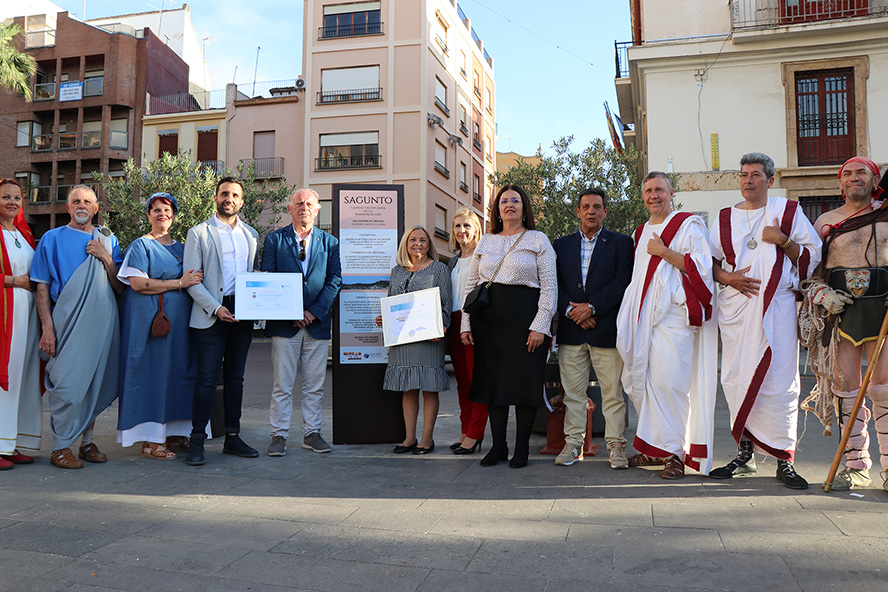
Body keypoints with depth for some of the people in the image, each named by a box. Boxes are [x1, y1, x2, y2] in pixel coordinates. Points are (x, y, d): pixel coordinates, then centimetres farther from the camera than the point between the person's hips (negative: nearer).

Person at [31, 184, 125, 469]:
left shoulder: (108, 240, 14)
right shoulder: (52, 239, 6)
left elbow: (119, 288, 9)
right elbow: (42, 287, 0)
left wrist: (106, 258, -6)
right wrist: (47, 327, -9)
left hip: (102, 321, 3)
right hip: (67, 322, -3)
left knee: (95, 381, 8)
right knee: (66, 383, -6)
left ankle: (87, 440, 21)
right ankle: (60, 446, 6)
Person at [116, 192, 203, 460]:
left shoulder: (181, 247, 19)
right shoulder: (141, 246, 0)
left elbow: (193, 280, 26)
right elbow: (138, 283, -13)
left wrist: (196, 280, 3)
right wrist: (179, 283, -15)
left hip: (179, 321, 6)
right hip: (149, 318, -6)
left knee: (178, 372, 5)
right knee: (152, 373, -6)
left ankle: (173, 433, 13)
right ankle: (150, 440, 0)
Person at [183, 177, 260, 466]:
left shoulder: (252, 235, 15)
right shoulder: (198, 233, 2)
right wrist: (216, 308, -15)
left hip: (242, 314, 4)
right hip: (211, 315, -4)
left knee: (235, 377, 9)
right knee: (207, 377, -5)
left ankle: (232, 438, 18)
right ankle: (197, 440, 5)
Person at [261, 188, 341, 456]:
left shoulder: (330, 242, 10)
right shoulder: (274, 239, 5)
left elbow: (335, 280, 4)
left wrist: (314, 311, -8)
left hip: (318, 322, 2)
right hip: (284, 323, -2)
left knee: (315, 384, 8)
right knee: (282, 384, 1)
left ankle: (311, 433, 19)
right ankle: (279, 435, 12)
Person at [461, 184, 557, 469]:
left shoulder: (538, 240, 5)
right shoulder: (486, 242, 15)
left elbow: (549, 286, -2)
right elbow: (471, 284, 15)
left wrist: (540, 325, -11)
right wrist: (466, 324, 6)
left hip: (524, 318, -4)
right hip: (488, 319, 4)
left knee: (524, 381, -1)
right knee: (492, 380, 6)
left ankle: (522, 448, 11)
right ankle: (498, 445, 16)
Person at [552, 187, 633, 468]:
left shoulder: (621, 243, 7)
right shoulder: (562, 245, 15)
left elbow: (623, 282, -4)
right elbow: (555, 284, 8)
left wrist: (592, 307, -12)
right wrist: (571, 310, -8)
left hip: (607, 328, -2)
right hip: (571, 329, 3)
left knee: (613, 391, 1)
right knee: (572, 391, 6)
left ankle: (616, 445, 11)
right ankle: (573, 443, 15)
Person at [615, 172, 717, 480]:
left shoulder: (688, 225, 2)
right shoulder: (640, 233, 23)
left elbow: (702, 267, -9)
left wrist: (664, 252, -11)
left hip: (673, 314, -7)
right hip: (643, 315, 7)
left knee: (667, 380, -13)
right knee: (637, 379, 6)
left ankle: (675, 453, -3)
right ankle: (654, 448, 19)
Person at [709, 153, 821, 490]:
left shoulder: (789, 211, 9)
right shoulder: (725, 218, 14)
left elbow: (813, 256, 7)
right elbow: (709, 262, 15)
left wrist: (783, 241, -9)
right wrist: (727, 277, -4)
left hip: (777, 307, -2)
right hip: (735, 308, 2)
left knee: (778, 382, -5)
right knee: (736, 381, 1)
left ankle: (784, 459, 4)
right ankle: (745, 453, 12)